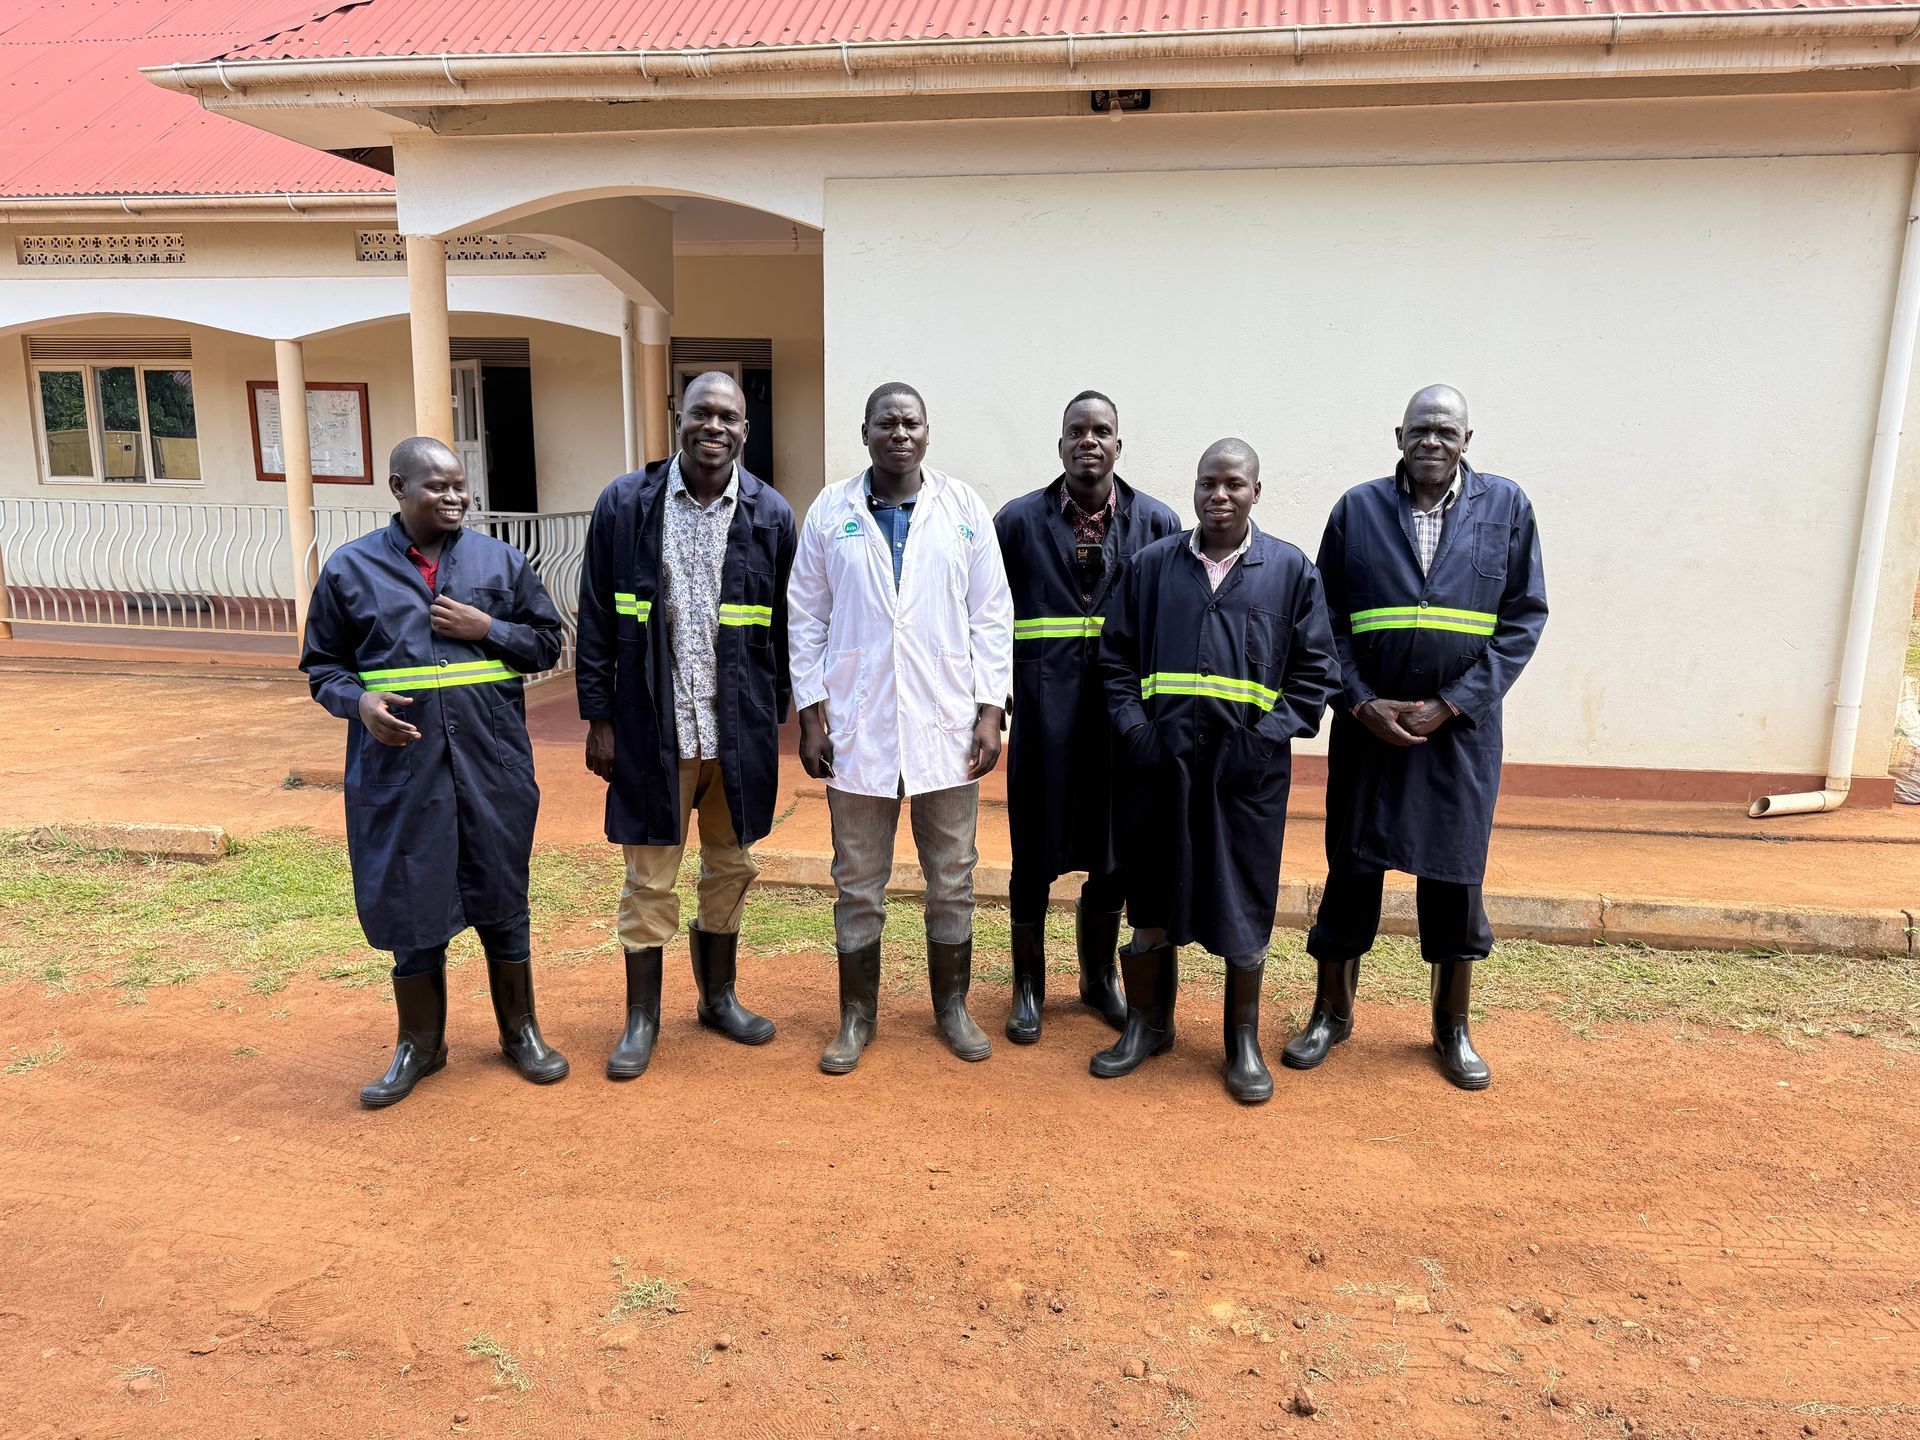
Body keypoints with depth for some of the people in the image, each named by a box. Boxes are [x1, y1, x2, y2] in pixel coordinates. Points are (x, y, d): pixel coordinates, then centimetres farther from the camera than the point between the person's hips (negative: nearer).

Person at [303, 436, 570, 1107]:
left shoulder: (501, 560, 4)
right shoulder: (350, 569, 2)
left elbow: (548, 643, 9)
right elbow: (323, 666, 7)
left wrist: (488, 630, -9)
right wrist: (359, 702, -13)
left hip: (492, 764, 1)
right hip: (399, 767, 0)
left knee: (501, 900, 11)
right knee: (410, 905, 8)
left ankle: (521, 1031, 29)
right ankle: (420, 1044, 28)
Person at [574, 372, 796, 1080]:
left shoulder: (770, 513, 0)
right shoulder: (625, 503, -2)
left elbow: (783, 625, 5)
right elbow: (597, 618, 0)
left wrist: (777, 717, 3)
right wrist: (598, 718, -2)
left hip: (741, 727, 2)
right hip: (652, 724, -1)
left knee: (730, 867, 15)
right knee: (650, 876, 7)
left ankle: (718, 997, 34)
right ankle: (642, 1018, 23)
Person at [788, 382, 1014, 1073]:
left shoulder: (964, 509, 3)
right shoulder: (830, 511, 3)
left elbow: (992, 616, 2)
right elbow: (807, 618, 4)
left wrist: (991, 712, -3)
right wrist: (810, 714, -1)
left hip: (946, 724, 0)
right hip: (857, 725, 0)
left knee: (952, 878, 11)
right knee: (858, 882, 10)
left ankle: (952, 1005, 29)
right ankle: (857, 1014, 26)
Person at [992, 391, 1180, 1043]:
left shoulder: (1156, 522, 1)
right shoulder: (1019, 520, 0)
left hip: (1125, 710, 1)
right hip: (1044, 707, -1)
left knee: (1113, 851, 13)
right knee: (1035, 852, 8)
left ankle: (1099, 978, 33)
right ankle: (1029, 988, 26)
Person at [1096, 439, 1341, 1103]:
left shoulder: (1290, 569, 3)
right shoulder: (1153, 564, 6)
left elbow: (1316, 669, 3)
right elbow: (1116, 655, 8)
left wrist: (1270, 733, -8)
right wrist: (1135, 727, -3)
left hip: (1248, 767, -1)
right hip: (1162, 762, 2)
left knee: (1244, 905, 6)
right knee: (1152, 898, 11)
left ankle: (1244, 1041, 24)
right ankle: (1147, 1023, 29)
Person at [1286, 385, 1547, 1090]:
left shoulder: (1506, 507, 1)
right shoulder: (1358, 508, 1)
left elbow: (1524, 618, -1)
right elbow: (1327, 621, 2)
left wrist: (1451, 704, -9)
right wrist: (1363, 703, -10)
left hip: (1460, 728, 0)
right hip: (1369, 722, 0)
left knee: (1455, 876, 9)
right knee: (1352, 868, 8)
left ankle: (1453, 1027, 26)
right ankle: (1331, 1012, 25)